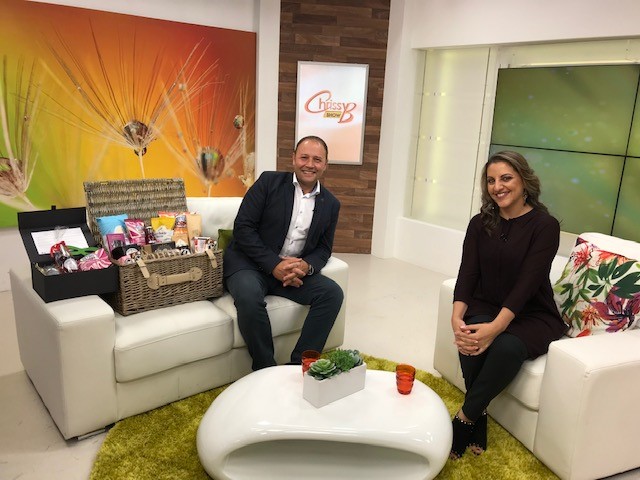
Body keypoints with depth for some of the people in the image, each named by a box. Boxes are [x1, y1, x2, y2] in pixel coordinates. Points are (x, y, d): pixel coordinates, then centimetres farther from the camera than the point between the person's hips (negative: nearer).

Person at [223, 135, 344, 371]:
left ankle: (300, 365, -9)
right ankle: (265, 369, -14)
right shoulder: (269, 182, -5)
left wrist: (306, 266, -14)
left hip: (296, 270, 4)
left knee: (333, 293, -18)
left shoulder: (331, 204, 7)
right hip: (249, 263, -4)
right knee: (249, 296, -34)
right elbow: (243, 227, -10)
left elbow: (324, 248, 11)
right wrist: (274, 265, -20)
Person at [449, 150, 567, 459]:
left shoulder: (545, 226, -9)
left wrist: (496, 327, -33)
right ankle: (478, 417, -10)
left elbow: (527, 283, -19)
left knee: (507, 347, -33)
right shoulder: (480, 224, 4)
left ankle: (464, 420, -14)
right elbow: (467, 274, -5)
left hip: (531, 315, -3)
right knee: (472, 339, -30)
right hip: (485, 307, 3)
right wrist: (457, 318, -23)